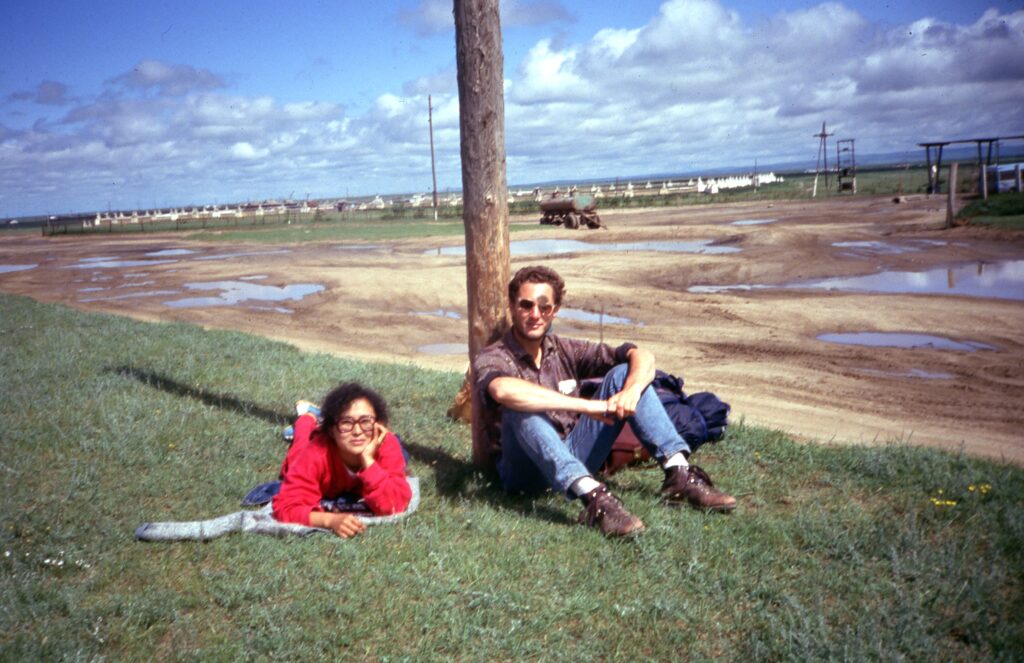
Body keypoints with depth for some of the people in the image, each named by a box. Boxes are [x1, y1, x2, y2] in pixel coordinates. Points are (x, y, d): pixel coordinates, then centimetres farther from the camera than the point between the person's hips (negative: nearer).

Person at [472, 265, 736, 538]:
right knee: (521, 409, -34)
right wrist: (588, 406, -37)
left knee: (623, 373, -7)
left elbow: (642, 356, 0)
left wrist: (632, 390, -23)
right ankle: (593, 497, -50)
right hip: (525, 472, -5)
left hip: (576, 458, 5)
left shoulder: (565, 351, 6)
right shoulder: (491, 359, -10)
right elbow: (504, 391, -37)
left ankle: (679, 474, -21)